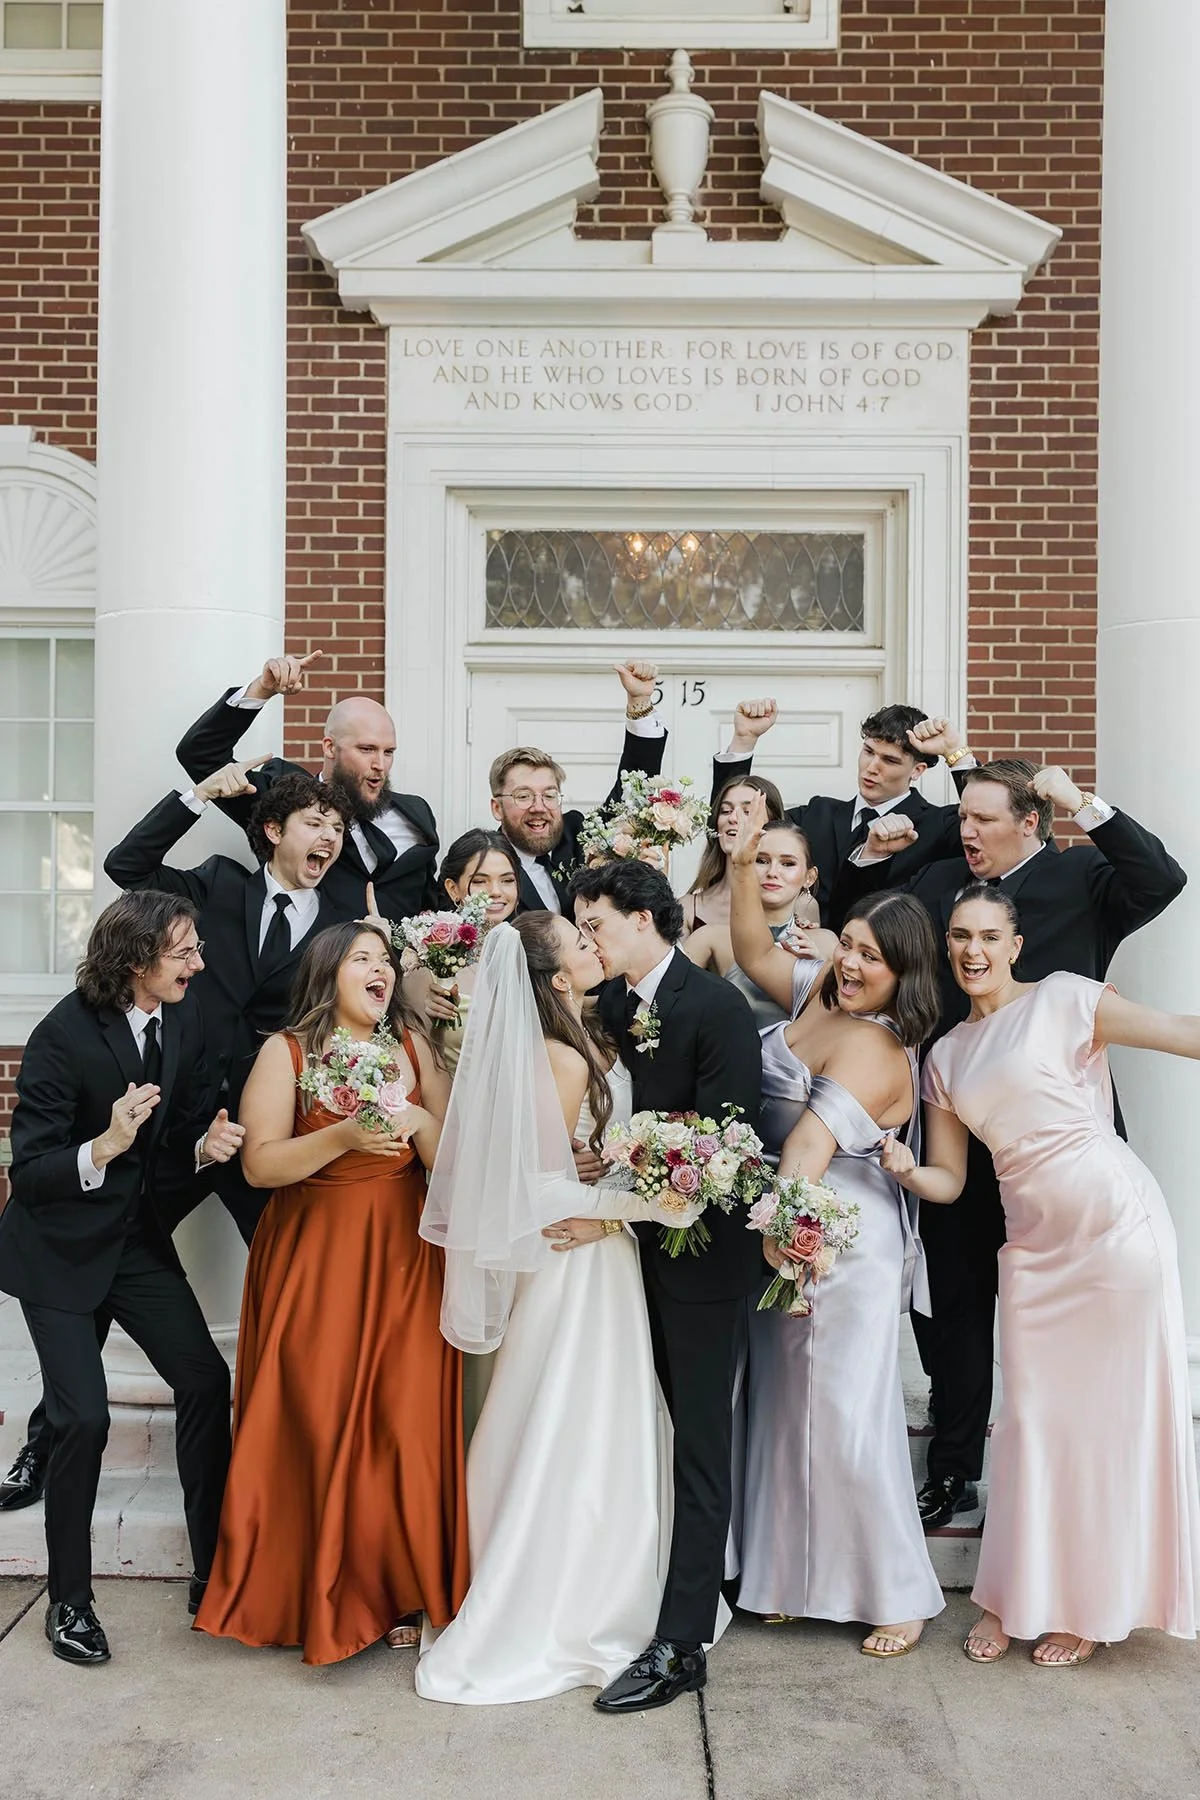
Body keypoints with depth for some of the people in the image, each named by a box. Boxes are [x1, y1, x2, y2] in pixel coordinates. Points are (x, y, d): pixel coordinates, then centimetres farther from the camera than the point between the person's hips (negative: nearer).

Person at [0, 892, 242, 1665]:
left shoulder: (184, 1022, -5)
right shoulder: (64, 1035, -22)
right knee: (83, 1417, -8)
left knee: (206, 1380, -2)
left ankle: (214, 1570, 14)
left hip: (140, 1240, 5)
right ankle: (69, 1599, 14)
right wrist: (103, 1149, -38)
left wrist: (206, 1145, -18)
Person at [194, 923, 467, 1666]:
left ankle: (398, 1591, 15)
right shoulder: (285, 1051, -1)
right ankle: (316, 1593, 18)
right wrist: (343, 1137, -21)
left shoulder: (415, 1046, 7)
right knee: (314, 1425, -1)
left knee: (404, 1423, -1)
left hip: (403, 1257, 2)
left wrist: (420, 1122, -14)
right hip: (313, 1260, -2)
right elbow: (260, 1163, -9)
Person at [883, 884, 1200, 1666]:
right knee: (1032, 1415, 10)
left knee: (1118, 1405, 4)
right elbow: (948, 1180, 12)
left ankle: (1093, 1602, 20)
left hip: (1115, 1219, -5)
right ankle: (1020, 1598, 25)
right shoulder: (945, 1057, 12)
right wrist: (906, 1169, -8)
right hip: (1034, 1241, 5)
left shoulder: (1061, 999, -4)